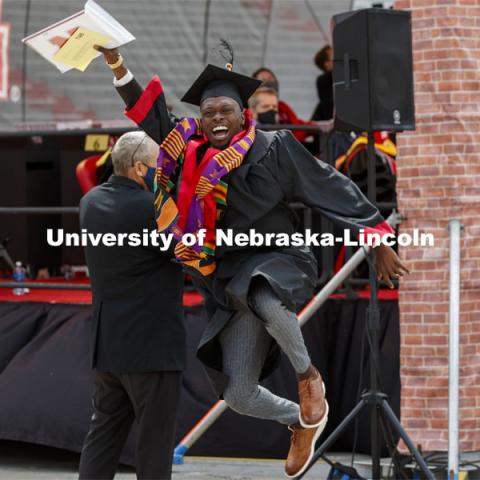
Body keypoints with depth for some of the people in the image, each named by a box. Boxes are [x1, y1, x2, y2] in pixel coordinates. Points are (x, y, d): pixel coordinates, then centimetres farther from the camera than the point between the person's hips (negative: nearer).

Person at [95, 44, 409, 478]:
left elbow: (332, 190, -2)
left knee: (264, 301, -43)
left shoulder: (272, 148, -5)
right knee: (239, 397, 2)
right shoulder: (191, 150, 7)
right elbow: (150, 113, 7)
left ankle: (308, 375, -14)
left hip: (278, 265, -5)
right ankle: (304, 421, 33)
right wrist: (116, 64, -6)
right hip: (235, 286, 5)